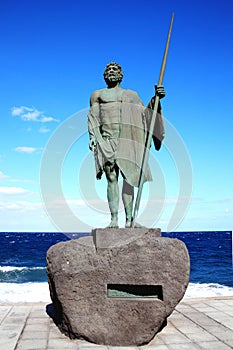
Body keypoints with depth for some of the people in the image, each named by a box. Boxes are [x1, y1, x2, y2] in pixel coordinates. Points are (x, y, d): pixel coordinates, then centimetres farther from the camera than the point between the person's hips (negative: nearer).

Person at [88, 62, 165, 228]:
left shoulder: (132, 94, 24)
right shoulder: (97, 94, 22)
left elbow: (145, 114, 17)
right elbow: (93, 118, 13)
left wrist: (155, 99, 2)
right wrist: (92, 137, -1)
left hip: (128, 138, 1)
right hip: (107, 138, -1)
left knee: (128, 176, -7)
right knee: (112, 178, -8)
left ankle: (129, 219, -6)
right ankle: (114, 219, -8)